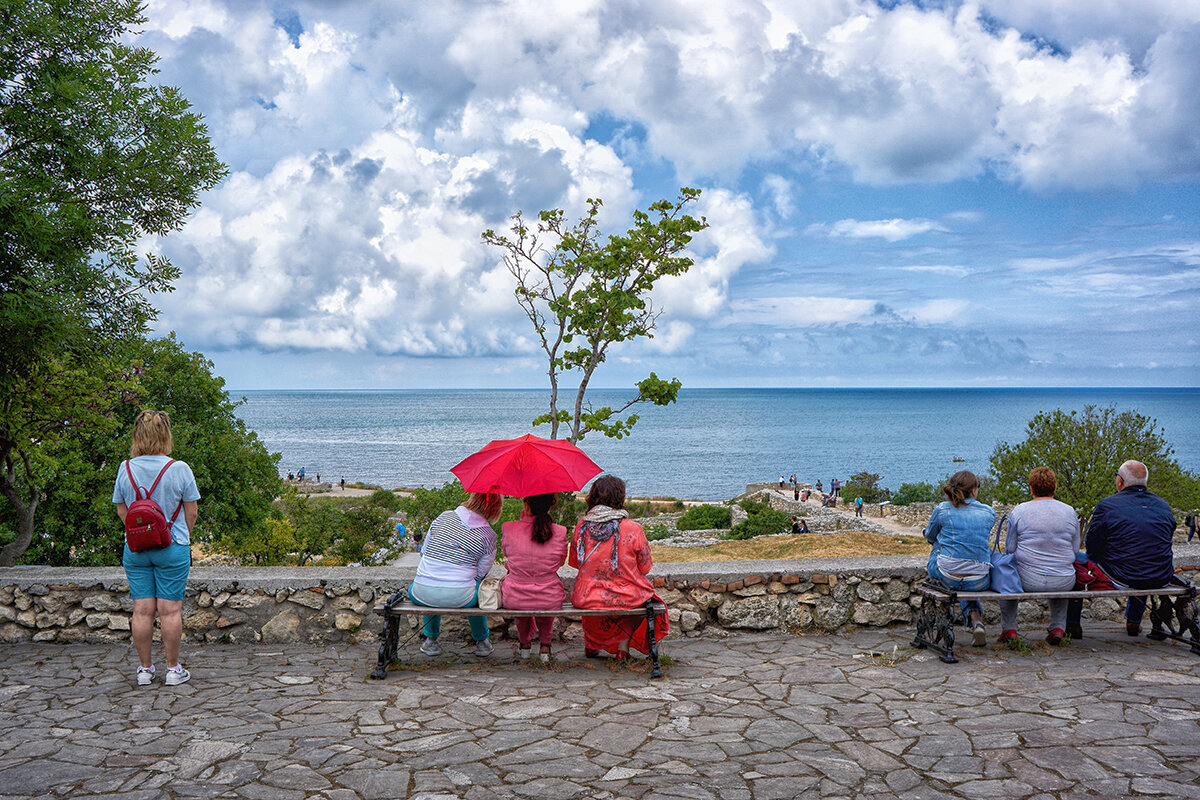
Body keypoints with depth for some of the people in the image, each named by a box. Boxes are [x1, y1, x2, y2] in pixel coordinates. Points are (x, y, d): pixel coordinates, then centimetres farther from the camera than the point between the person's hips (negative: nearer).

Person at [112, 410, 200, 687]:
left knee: (142, 610, 8)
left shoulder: (125, 469, -2)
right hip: (173, 549, -3)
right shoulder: (179, 469, -11)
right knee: (170, 610, 3)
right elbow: (191, 512, -4)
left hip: (135, 549, 3)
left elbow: (121, 510, 7)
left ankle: (144, 669, 17)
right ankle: (173, 669, 12)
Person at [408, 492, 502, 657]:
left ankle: (431, 640, 42)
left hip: (423, 596, 2)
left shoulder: (443, 517, 5)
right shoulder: (488, 535, -1)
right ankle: (482, 641, 44)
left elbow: (424, 551, 14)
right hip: (459, 599, -2)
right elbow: (481, 574, 4)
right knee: (479, 589, 34)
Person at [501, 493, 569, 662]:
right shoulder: (559, 532, -13)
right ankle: (545, 646, 42)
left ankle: (524, 643, 50)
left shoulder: (508, 529, -14)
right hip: (550, 601, 0)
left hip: (514, 600, 0)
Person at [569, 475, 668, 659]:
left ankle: (591, 644, 42)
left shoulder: (581, 527, -6)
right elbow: (644, 568, -3)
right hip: (625, 599, -3)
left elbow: (575, 563, 7)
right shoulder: (633, 529, -13)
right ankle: (623, 647, 29)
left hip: (585, 599, 3)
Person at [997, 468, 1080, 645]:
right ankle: (1058, 627, 27)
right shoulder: (1070, 512, 1)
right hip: (1064, 584, 3)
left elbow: (1010, 549, -1)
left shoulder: (1018, 511, -6)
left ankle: (1009, 629, 23)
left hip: (1028, 581, -3)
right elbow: (1075, 549, 8)